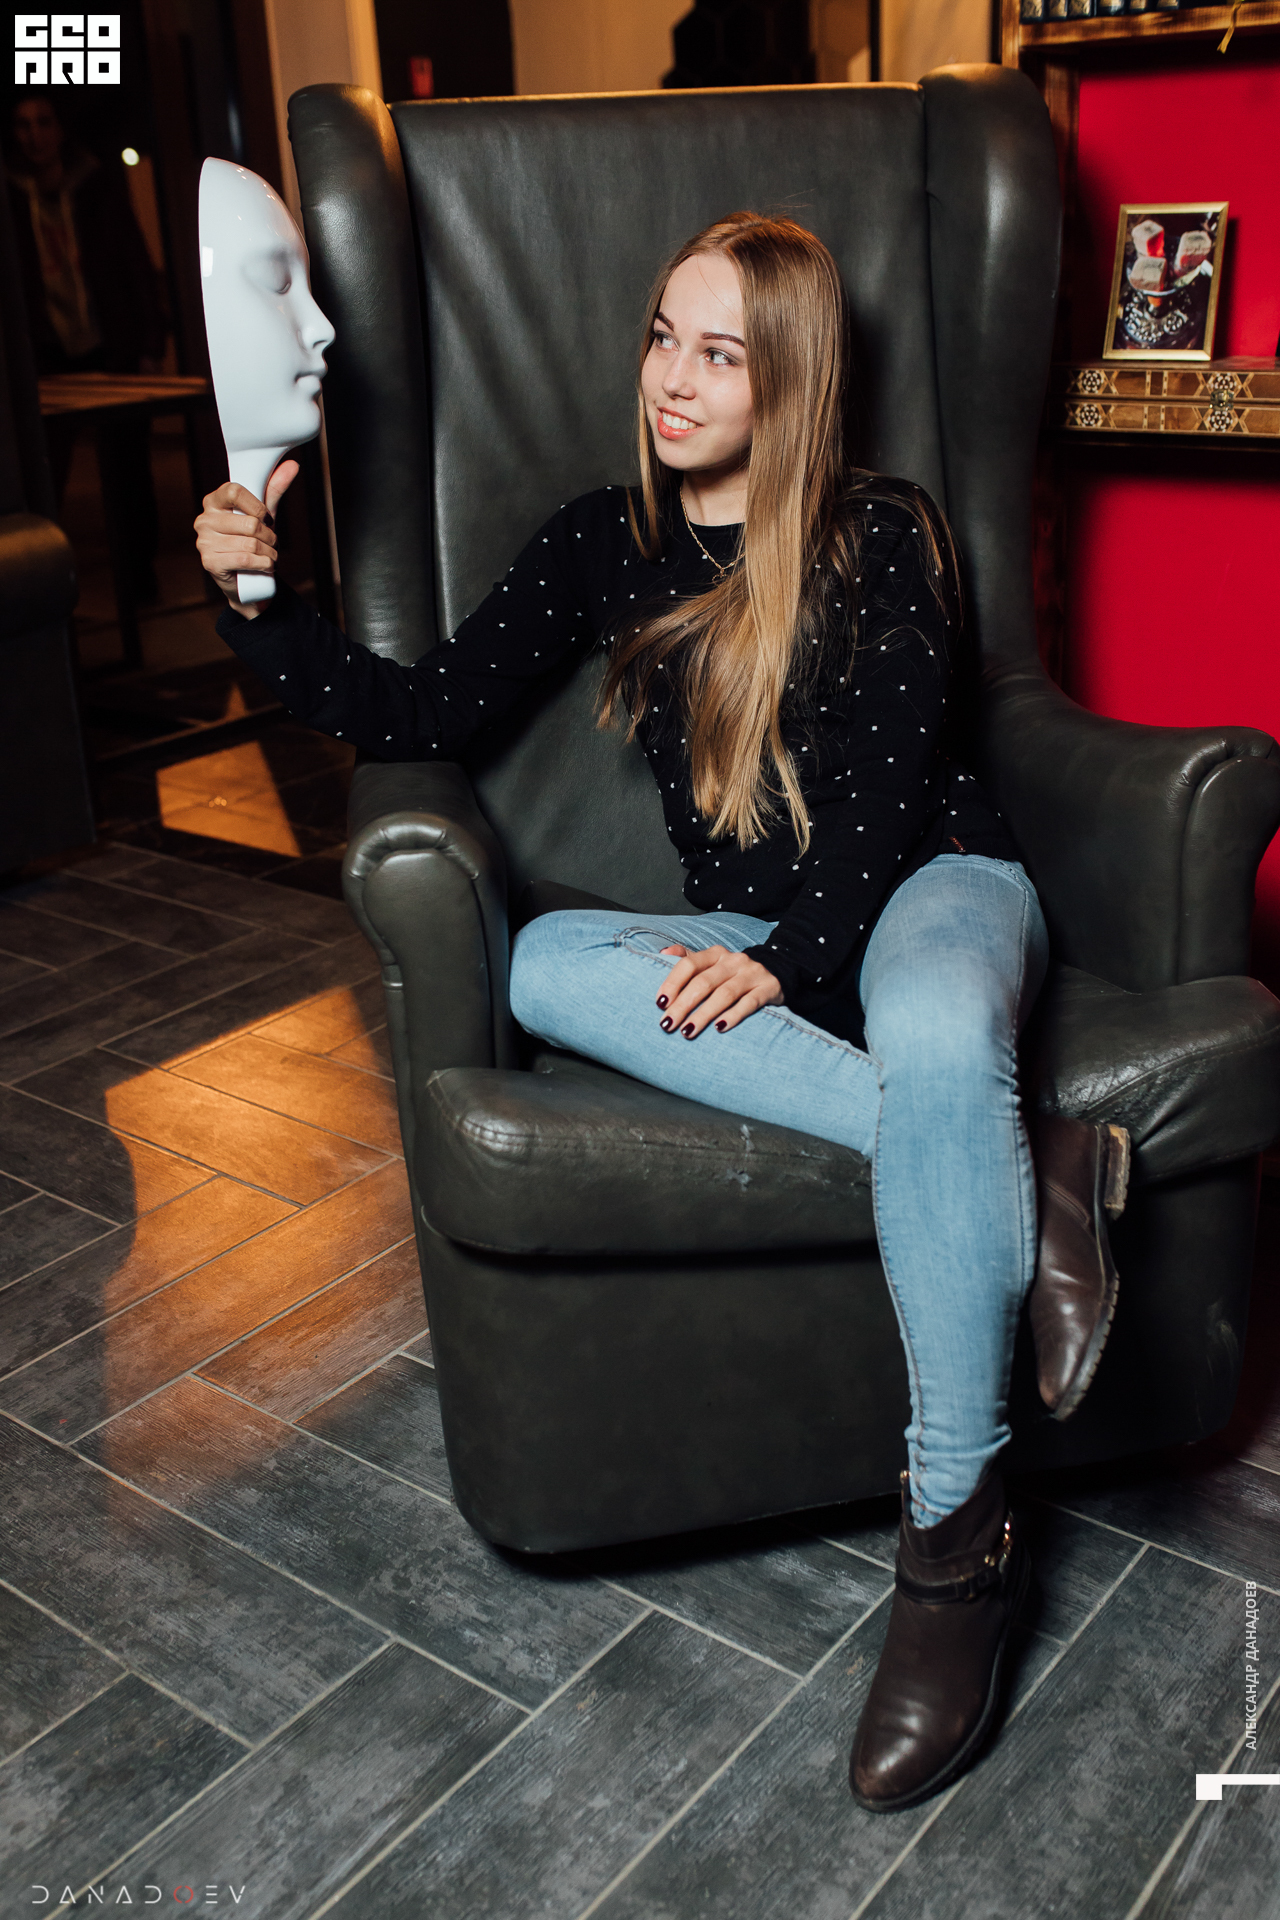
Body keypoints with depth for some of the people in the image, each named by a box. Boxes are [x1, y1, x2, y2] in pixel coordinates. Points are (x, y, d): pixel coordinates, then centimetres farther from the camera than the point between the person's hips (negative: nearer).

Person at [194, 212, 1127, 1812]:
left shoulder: (879, 534, -3)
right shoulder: (607, 543, 8)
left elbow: (886, 794, -11)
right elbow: (425, 713, 3)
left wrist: (785, 956, -25)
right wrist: (259, 601, -9)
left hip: (931, 888, -4)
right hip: (750, 936, 4)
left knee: (934, 1036, -41)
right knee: (543, 967, -29)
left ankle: (955, 1533, -28)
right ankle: (1015, 1164, -31)